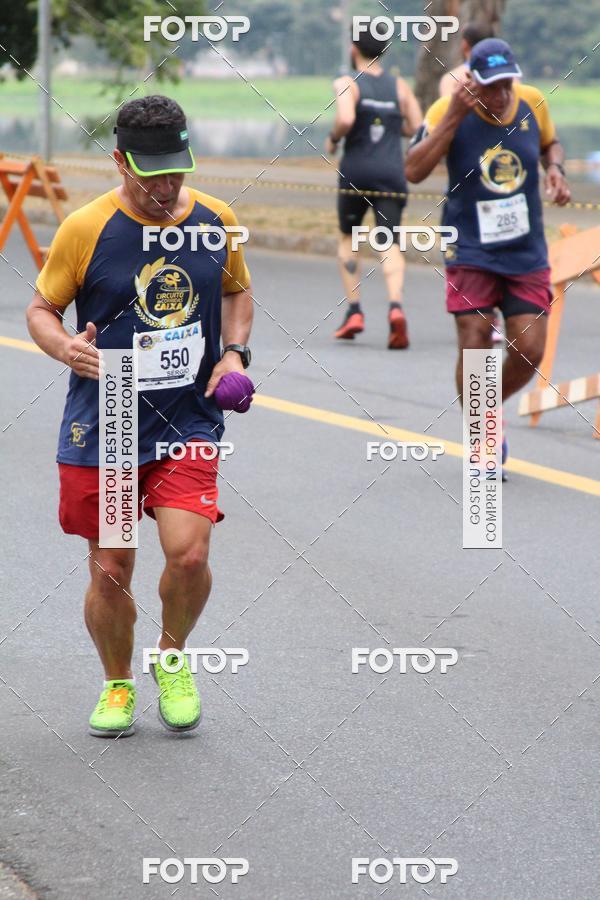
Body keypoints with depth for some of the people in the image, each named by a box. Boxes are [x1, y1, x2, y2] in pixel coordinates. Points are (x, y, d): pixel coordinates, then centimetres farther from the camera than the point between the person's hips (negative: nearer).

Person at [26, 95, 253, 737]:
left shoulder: (216, 220, 3)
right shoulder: (85, 229, -7)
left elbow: (236, 291, 21)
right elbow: (40, 309, 3)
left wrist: (234, 352, 4)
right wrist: (67, 348, -18)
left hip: (188, 424, 1)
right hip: (101, 428, -1)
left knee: (188, 553, -17)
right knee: (110, 572, 4)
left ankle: (171, 659, 13)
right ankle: (117, 685, 29)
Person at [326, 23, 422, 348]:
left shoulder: (347, 84, -3)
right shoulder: (400, 87, 10)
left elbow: (345, 119, -20)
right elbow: (417, 128, 6)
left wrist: (333, 139, -1)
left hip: (356, 172, -2)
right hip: (392, 173, 2)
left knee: (348, 238, 18)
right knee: (390, 243, -3)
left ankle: (354, 310, 9)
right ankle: (395, 306, -27)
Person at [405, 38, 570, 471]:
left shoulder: (533, 103, -3)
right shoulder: (448, 110, -13)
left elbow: (550, 143, 19)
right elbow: (414, 171, -22)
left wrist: (555, 169, -4)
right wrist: (454, 116, -27)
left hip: (527, 252, 3)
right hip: (471, 252, -3)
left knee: (529, 351, -2)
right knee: (475, 345, -9)